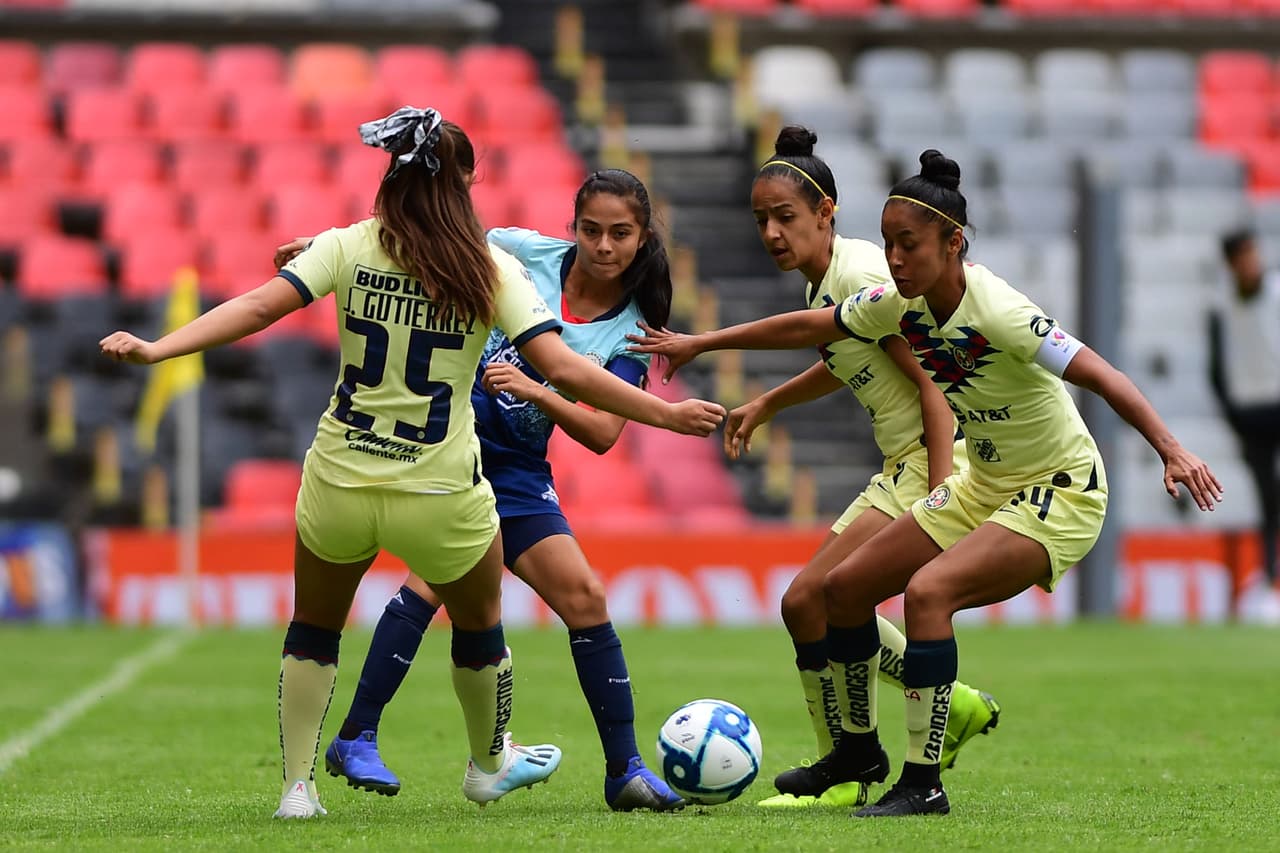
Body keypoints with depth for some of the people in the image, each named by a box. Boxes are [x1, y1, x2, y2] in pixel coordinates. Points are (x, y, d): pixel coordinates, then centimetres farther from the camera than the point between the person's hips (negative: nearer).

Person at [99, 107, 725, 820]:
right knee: (479, 622, 28)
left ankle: (298, 788, 21)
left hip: (338, 486, 1)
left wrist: (156, 350, -19)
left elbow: (260, 306, -17)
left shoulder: (348, 248, -5)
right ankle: (490, 764, 46)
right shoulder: (492, 270, -7)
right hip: (440, 497, -1)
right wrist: (665, 414, -7)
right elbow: (563, 370, -14)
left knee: (314, 630, 25)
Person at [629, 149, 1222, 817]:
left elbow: (1102, 377, -30)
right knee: (844, 588, 8)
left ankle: (923, 783, -22)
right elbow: (809, 328, 9)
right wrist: (700, 343, 14)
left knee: (928, 589, -29)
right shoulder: (900, 303, -6)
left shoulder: (998, 313, -28)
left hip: (1063, 492, -8)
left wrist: (1172, 451, -40)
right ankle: (859, 753, 28)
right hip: (986, 486, 8)